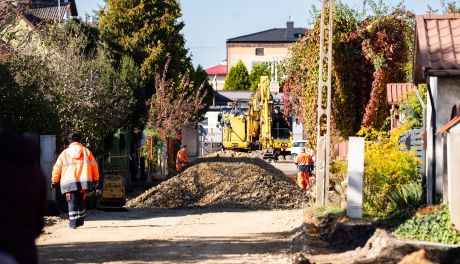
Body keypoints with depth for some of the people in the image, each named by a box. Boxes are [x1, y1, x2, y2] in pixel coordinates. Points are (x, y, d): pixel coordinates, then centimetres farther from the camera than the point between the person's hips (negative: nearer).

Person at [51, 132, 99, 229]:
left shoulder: (65, 153, 9)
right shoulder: (86, 151, 10)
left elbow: (57, 168, 11)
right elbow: (94, 166, 10)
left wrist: (54, 181, 19)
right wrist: (95, 179, 18)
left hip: (69, 182, -1)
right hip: (84, 181, 1)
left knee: (72, 202, -1)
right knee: (81, 201, 16)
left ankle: (73, 223, -9)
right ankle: (81, 220, 18)